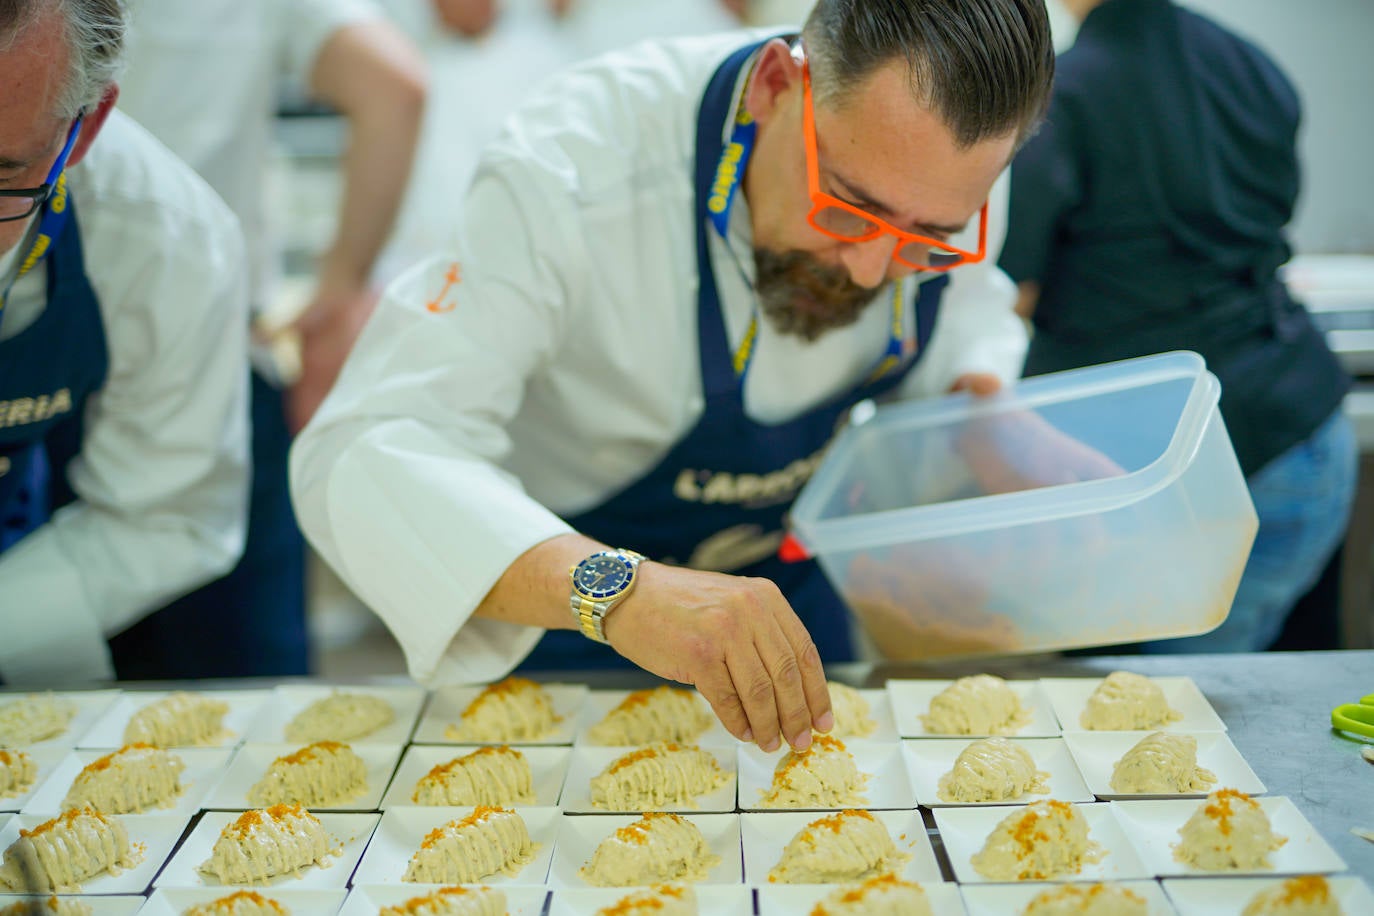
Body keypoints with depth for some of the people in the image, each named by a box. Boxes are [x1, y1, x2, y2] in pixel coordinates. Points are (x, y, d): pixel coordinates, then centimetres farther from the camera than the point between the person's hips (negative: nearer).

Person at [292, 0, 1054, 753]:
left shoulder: (939, 169, -19)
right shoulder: (572, 173, -37)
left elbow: (968, 300, 4)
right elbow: (367, 452, -44)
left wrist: (977, 392, -19)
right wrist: (617, 590, -59)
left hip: (791, 583, 4)